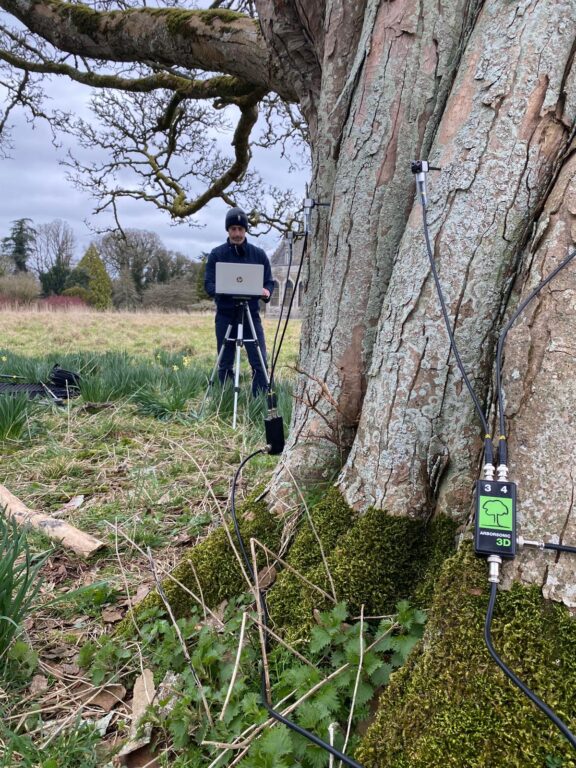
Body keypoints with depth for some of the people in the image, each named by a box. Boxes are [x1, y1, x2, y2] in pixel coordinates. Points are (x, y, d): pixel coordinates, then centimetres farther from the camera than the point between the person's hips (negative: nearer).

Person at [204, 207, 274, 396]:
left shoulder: (258, 254, 7)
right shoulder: (217, 254, 4)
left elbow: (269, 281, 7)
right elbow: (209, 284, 0)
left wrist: (266, 292, -16)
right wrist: (221, 290, -23)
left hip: (251, 314, 0)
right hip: (225, 315, 0)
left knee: (259, 362, -7)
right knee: (225, 364, 5)